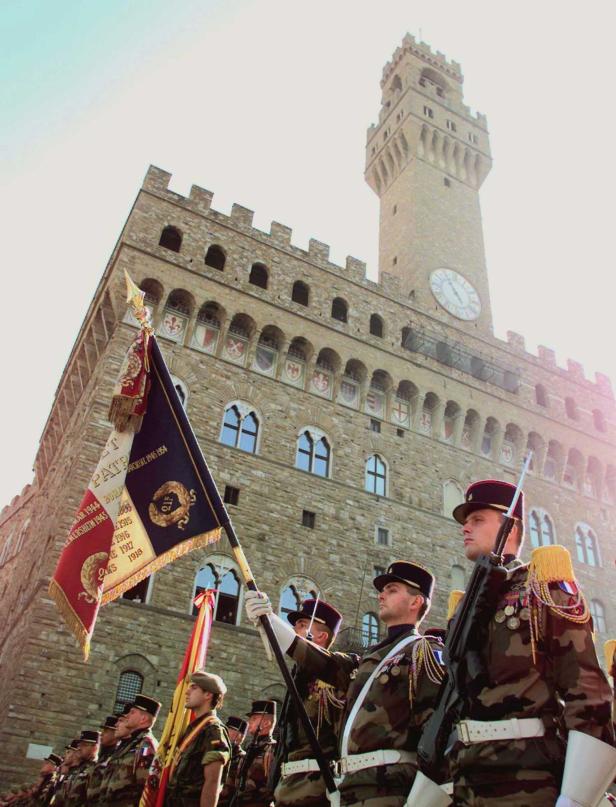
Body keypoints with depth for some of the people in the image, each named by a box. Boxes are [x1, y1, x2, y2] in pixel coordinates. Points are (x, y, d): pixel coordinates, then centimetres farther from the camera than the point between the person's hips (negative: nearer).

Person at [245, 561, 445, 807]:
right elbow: (322, 662, 13)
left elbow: (437, 721, -13)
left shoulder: (424, 650, -3)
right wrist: (268, 617, 9)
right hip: (354, 787, 7)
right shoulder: (370, 660, 20)